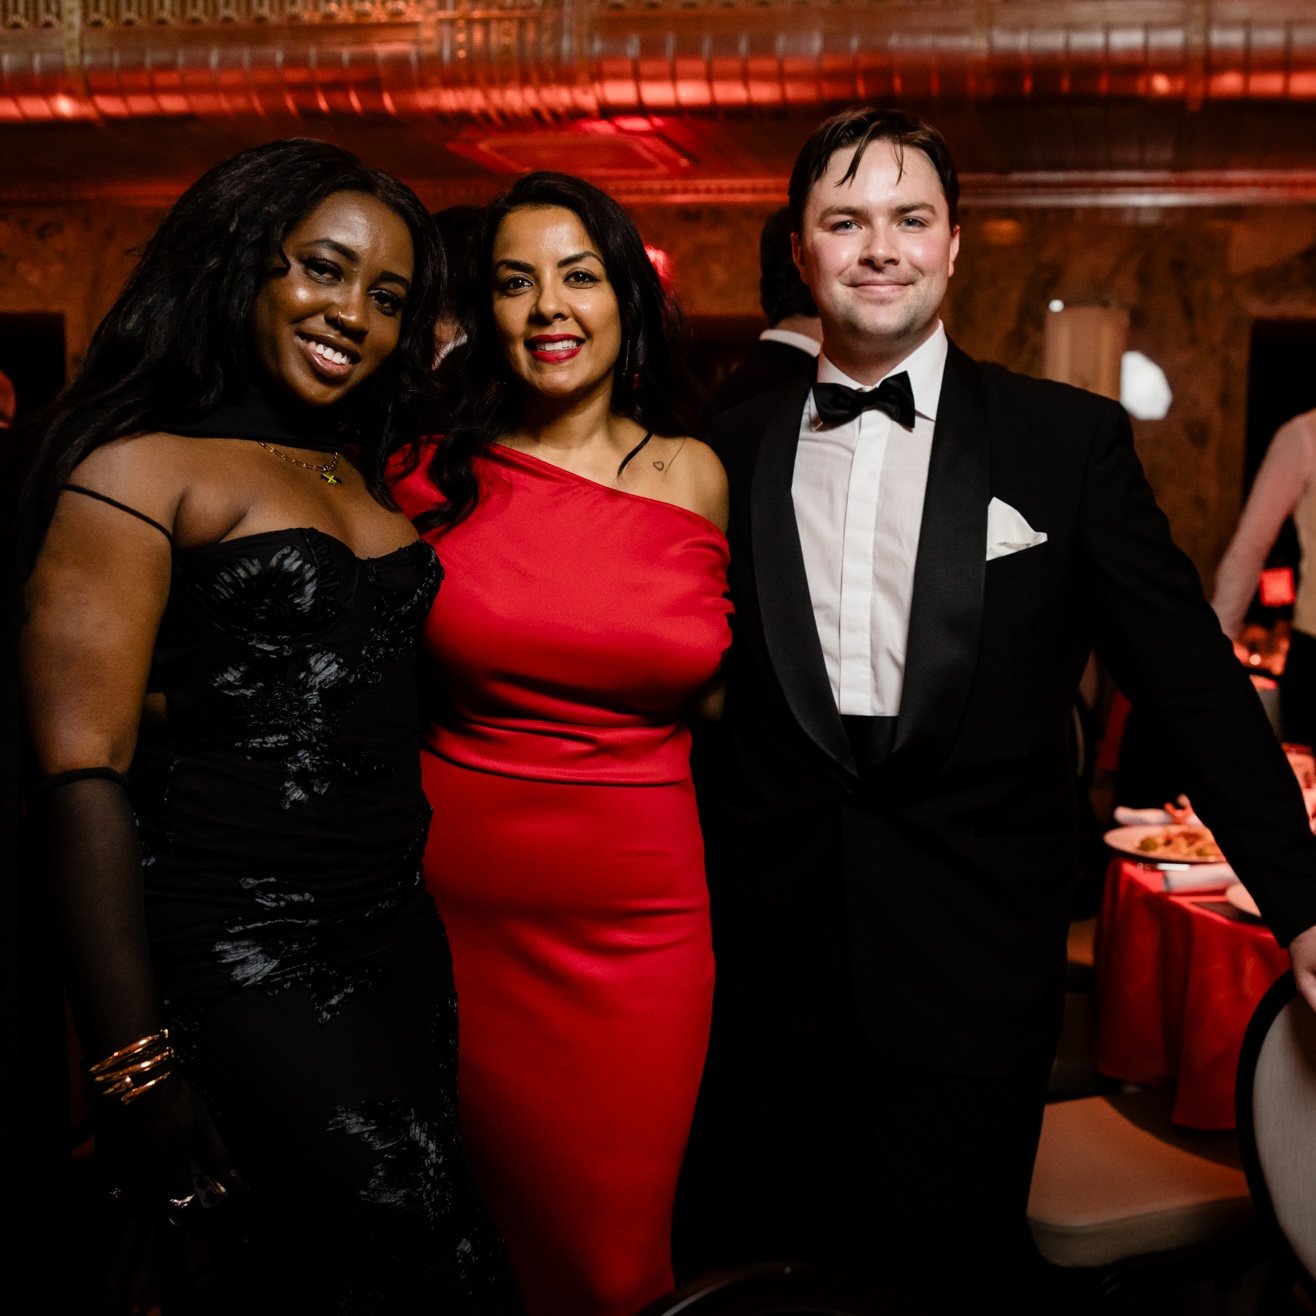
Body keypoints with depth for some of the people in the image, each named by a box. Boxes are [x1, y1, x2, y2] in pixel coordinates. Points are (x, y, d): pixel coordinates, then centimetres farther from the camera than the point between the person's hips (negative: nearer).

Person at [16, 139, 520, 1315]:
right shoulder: (142, 470, -5)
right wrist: (134, 1071, -15)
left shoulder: (367, 477, 15)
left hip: (402, 944, 7)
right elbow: (82, 777, -11)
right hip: (236, 958, -6)